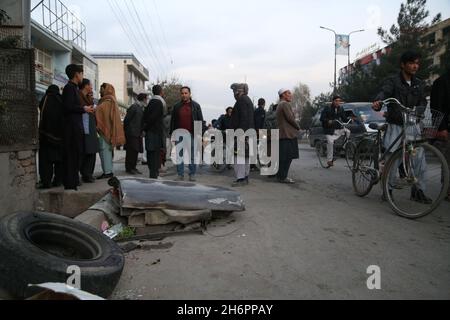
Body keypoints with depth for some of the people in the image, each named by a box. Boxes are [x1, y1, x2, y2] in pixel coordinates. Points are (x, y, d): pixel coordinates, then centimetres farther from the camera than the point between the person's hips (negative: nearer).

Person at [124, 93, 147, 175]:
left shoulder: (141, 108, 17)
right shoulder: (134, 107, -10)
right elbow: (126, 120, -11)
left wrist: (141, 132, 11)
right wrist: (126, 131, -9)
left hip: (138, 134, 8)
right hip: (131, 133, -8)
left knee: (136, 151, 9)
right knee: (131, 151, -5)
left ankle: (133, 167, 16)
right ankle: (129, 168, 1)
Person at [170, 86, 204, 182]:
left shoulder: (196, 106, 5)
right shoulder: (176, 106, 10)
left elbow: (201, 121, 4)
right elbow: (173, 121, 12)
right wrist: (172, 134, 5)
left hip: (192, 135, -2)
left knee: (192, 156, 3)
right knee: (179, 156, 4)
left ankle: (192, 175, 12)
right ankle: (180, 175, 11)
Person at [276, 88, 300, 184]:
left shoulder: (279, 105, 21)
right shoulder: (285, 104, -11)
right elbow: (290, 118, -17)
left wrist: (296, 127, 14)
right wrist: (298, 127, -1)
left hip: (283, 134, 10)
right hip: (288, 134, -10)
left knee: (283, 157, 13)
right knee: (287, 157, -7)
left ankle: (281, 175, 17)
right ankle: (283, 177, -5)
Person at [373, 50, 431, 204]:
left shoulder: (419, 84, 14)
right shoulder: (392, 81, -3)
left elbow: (422, 101, 6)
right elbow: (384, 92, -22)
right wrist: (378, 102, -45)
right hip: (395, 125, -4)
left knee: (420, 157, -5)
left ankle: (418, 190, 8)